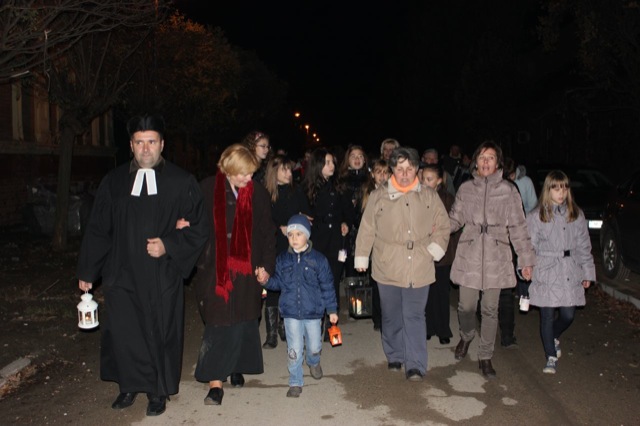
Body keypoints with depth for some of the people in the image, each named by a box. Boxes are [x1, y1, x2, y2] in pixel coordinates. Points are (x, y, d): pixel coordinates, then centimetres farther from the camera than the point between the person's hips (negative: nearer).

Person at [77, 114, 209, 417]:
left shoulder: (181, 182, -1)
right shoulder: (114, 181, 7)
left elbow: (199, 229, 1)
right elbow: (97, 229, 11)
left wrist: (169, 245, -14)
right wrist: (87, 272, 11)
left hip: (163, 276, -2)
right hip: (121, 274, 2)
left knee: (161, 334, 7)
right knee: (121, 332, 3)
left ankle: (158, 391, 27)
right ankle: (131, 386, 28)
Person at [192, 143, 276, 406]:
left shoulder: (258, 193, 2)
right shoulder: (207, 189, -2)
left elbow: (267, 233, 5)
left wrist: (266, 266, 0)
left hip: (247, 269, 2)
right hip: (215, 268, -2)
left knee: (242, 323, 10)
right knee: (218, 324, -2)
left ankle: (236, 368, 29)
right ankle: (215, 381, 4)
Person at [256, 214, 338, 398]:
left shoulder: (318, 259, -7)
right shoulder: (283, 259, -1)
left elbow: (327, 286, -3)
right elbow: (279, 282, 5)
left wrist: (332, 310, -1)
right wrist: (266, 280, -16)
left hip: (313, 312, 0)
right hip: (291, 312, 0)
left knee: (314, 347, 15)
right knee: (294, 350, 1)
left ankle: (313, 362, 50)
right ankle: (295, 382, 18)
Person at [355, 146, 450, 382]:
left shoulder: (429, 196, 4)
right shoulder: (378, 196, 1)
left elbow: (443, 227, 12)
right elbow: (367, 230, 4)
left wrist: (434, 249, -1)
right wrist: (361, 259, 5)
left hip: (419, 269, 0)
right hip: (387, 268, 1)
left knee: (415, 316, -1)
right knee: (391, 316, 13)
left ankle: (415, 365, 4)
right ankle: (394, 357, 31)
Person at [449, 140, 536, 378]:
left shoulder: (508, 190, 1)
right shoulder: (466, 189, 5)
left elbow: (518, 227, 3)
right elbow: (455, 219, 9)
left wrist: (526, 259, 3)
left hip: (496, 257, 0)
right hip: (469, 256, 1)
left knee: (490, 310, 6)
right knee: (466, 306, 2)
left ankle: (485, 357, 21)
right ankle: (466, 336, 36)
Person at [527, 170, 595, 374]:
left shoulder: (576, 214, 7)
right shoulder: (536, 216, -3)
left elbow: (583, 246, 11)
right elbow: (529, 247, -2)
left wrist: (587, 272, 10)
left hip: (570, 274, 3)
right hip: (546, 274, -3)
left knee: (568, 315, 5)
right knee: (547, 316, 1)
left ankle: (554, 337, 38)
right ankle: (551, 357, 16)